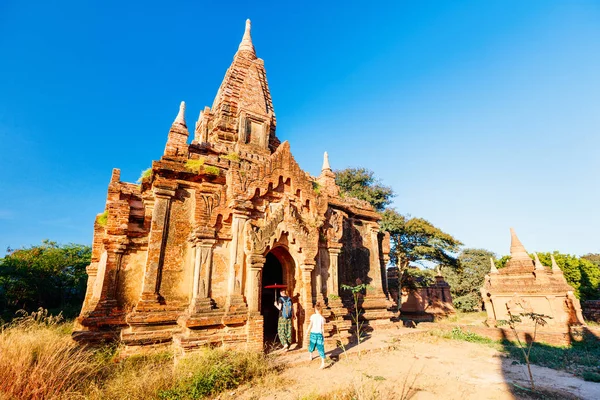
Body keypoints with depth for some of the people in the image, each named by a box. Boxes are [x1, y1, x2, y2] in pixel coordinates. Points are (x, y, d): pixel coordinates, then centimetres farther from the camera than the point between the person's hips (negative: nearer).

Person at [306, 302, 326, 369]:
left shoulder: (313, 316, -7)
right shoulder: (322, 318, -3)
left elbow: (310, 325, -8)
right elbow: (323, 328, 1)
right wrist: (322, 335, 13)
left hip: (313, 333, 0)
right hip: (319, 334, 0)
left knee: (311, 345, 23)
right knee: (320, 348, 3)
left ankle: (310, 357, 46)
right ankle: (323, 363, -4)